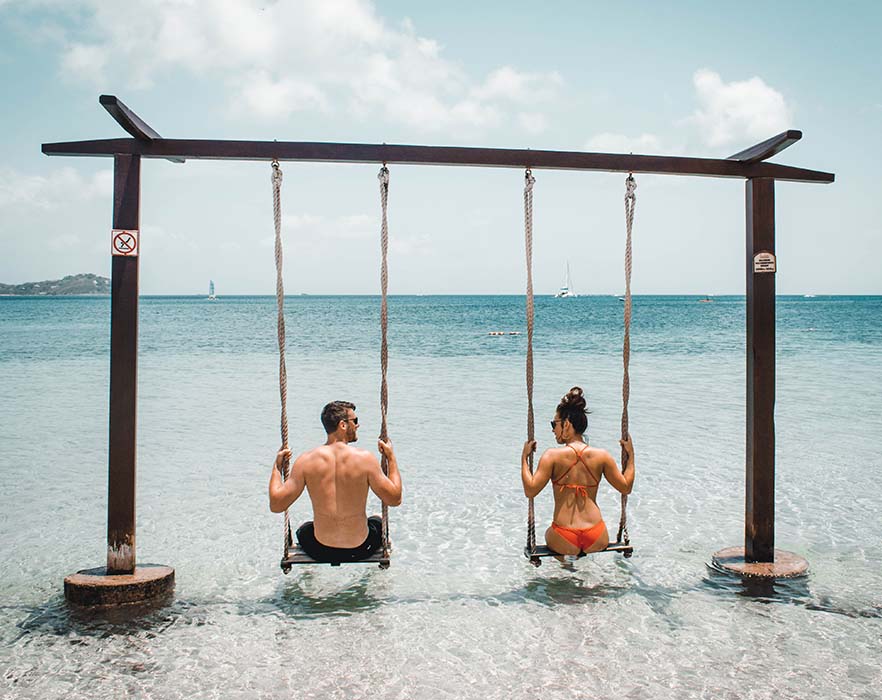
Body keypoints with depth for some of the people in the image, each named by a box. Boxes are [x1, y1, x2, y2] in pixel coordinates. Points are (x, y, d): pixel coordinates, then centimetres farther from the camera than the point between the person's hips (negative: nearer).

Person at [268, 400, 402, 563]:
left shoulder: (306, 461, -13)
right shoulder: (365, 458, -17)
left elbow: (276, 504, -9)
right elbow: (395, 498, -8)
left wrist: (276, 467, 5)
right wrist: (391, 457, 3)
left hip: (321, 551, 1)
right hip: (359, 550, -1)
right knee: (377, 521, 35)